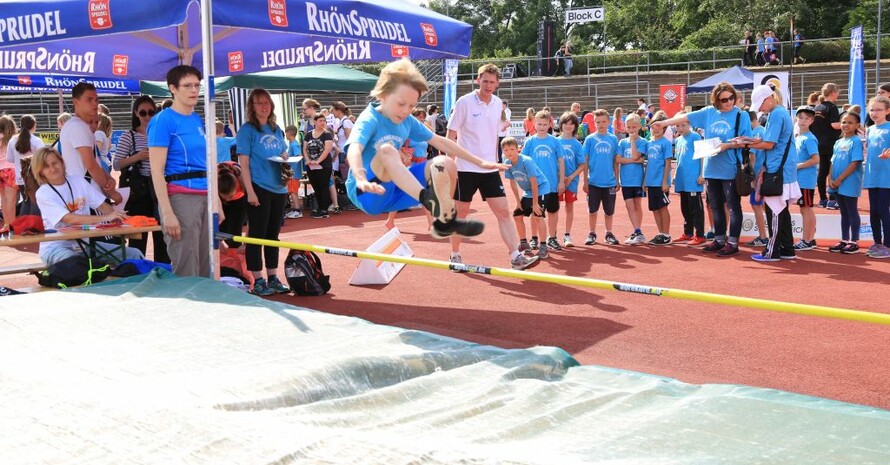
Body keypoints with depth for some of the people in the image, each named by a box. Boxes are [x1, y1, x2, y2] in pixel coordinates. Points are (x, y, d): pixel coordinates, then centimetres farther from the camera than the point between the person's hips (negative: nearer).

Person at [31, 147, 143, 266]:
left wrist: (118, 217, -19)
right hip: (56, 247, -5)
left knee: (135, 255, -10)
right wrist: (105, 218, -33)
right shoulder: (43, 194, -8)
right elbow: (70, 219, -23)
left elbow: (101, 206, 5)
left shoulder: (78, 180, 8)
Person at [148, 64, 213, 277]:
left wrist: (217, 202, 16)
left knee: (206, 266, 11)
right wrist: (167, 213, -18)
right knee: (186, 270, -3)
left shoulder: (198, 120, 14)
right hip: (181, 196, -7)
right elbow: (156, 170, -11)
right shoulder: (163, 120, -6)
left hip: (206, 196, 7)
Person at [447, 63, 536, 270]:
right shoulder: (465, 102, -9)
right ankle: (455, 255, 22)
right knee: (461, 212, 6)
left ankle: (515, 255, -4)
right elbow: (451, 135, -7)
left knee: (503, 211, -3)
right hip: (466, 168, -4)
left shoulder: (497, 103, 7)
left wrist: (495, 160, 16)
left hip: (490, 168, 4)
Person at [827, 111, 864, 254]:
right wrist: (830, 179, -3)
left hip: (850, 183, -7)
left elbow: (855, 163, -16)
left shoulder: (856, 141, -9)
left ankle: (854, 242, 6)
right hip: (837, 184, 7)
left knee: (852, 212, 0)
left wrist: (839, 179, -17)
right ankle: (844, 241, 20)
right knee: (844, 213, 13)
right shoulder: (838, 142, 13)